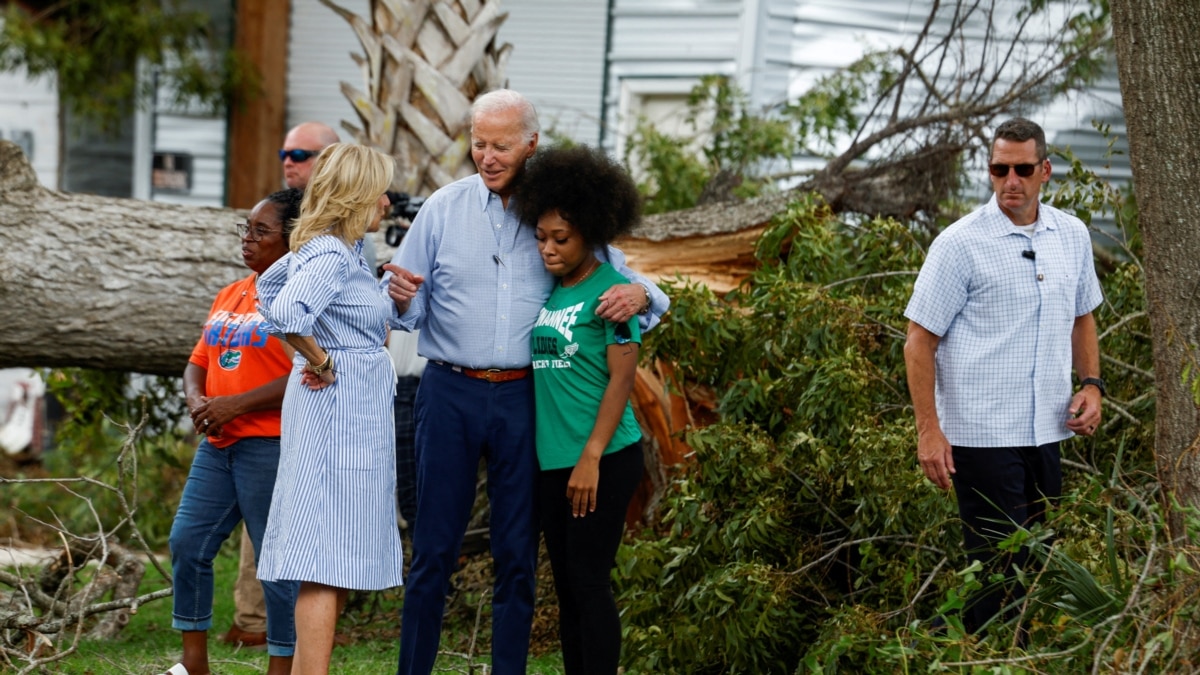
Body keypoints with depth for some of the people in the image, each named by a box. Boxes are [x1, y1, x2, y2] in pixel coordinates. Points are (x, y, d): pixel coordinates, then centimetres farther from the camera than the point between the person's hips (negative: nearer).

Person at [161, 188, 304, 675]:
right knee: (187, 543, 6)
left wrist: (235, 405, -19)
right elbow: (198, 361, 21)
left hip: (272, 447, -8)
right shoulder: (229, 296, 18)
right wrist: (196, 399, -2)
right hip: (218, 446, 8)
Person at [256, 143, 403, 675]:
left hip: (353, 410, 10)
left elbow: (270, 285, 30)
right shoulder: (331, 256, -17)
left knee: (337, 559, 13)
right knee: (328, 560, -10)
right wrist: (320, 361, -19)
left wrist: (314, 357, 20)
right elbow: (286, 312, -35)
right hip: (337, 410, -10)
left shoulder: (338, 248, 13)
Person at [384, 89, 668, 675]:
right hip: (451, 392, -1)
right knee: (434, 548, 0)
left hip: (523, 400, 1)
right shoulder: (444, 208, 3)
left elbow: (617, 278, 11)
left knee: (517, 555, 6)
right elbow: (407, 310, 6)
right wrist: (402, 298, -18)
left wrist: (639, 294, -12)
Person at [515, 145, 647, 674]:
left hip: (603, 459, -7)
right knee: (566, 588, 9)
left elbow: (622, 377, -13)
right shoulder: (548, 290, 13)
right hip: (552, 460, 7)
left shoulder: (610, 288, -8)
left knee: (589, 584, -7)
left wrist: (591, 458, -17)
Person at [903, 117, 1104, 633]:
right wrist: (929, 431, -14)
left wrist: (1091, 384, 7)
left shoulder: (1072, 236, 8)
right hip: (982, 432, -6)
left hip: (1047, 431, 6)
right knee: (997, 571, -6)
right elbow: (920, 342, -8)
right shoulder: (961, 244, -9)